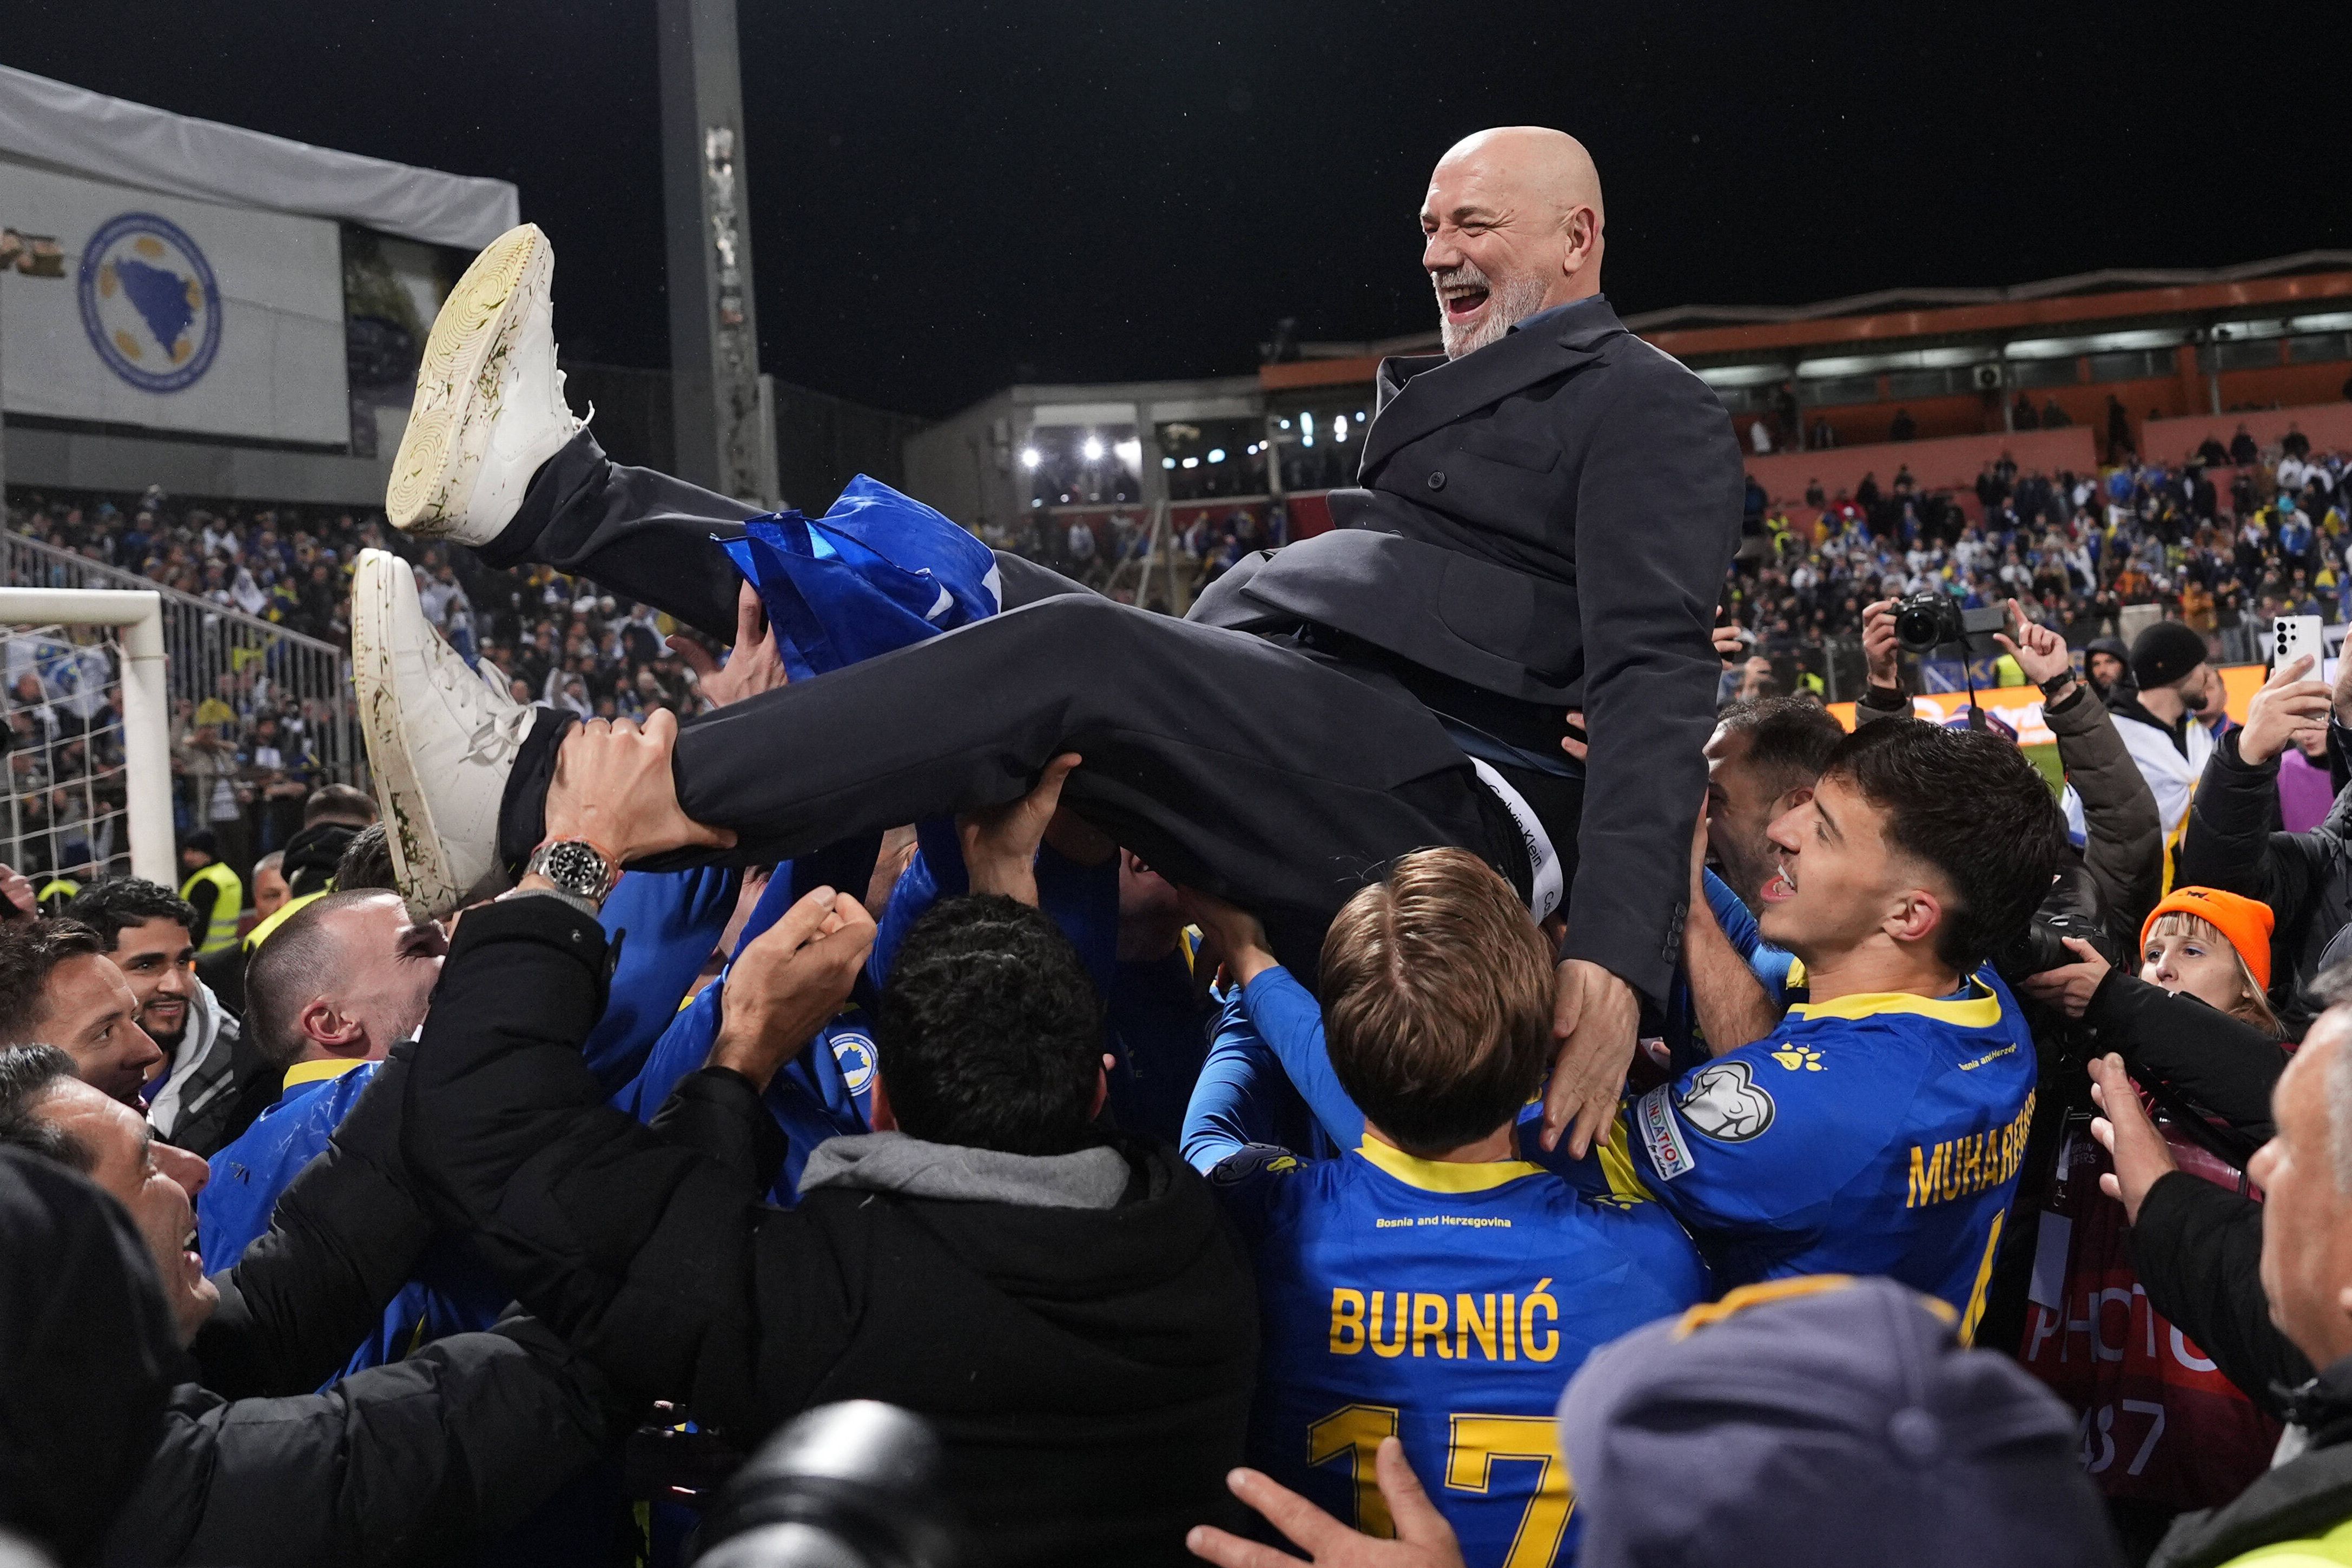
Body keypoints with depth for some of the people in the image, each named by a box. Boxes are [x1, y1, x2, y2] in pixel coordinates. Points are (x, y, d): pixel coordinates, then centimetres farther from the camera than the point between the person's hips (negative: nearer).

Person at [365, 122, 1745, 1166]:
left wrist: (1617, 956, -24)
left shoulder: (1647, 408, 5)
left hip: (1444, 801, -9)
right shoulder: (1445, 395, 32)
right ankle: (549, 488, -6)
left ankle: (537, 799, -37)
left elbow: (1655, 680, -11)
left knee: (1070, 654, -32)